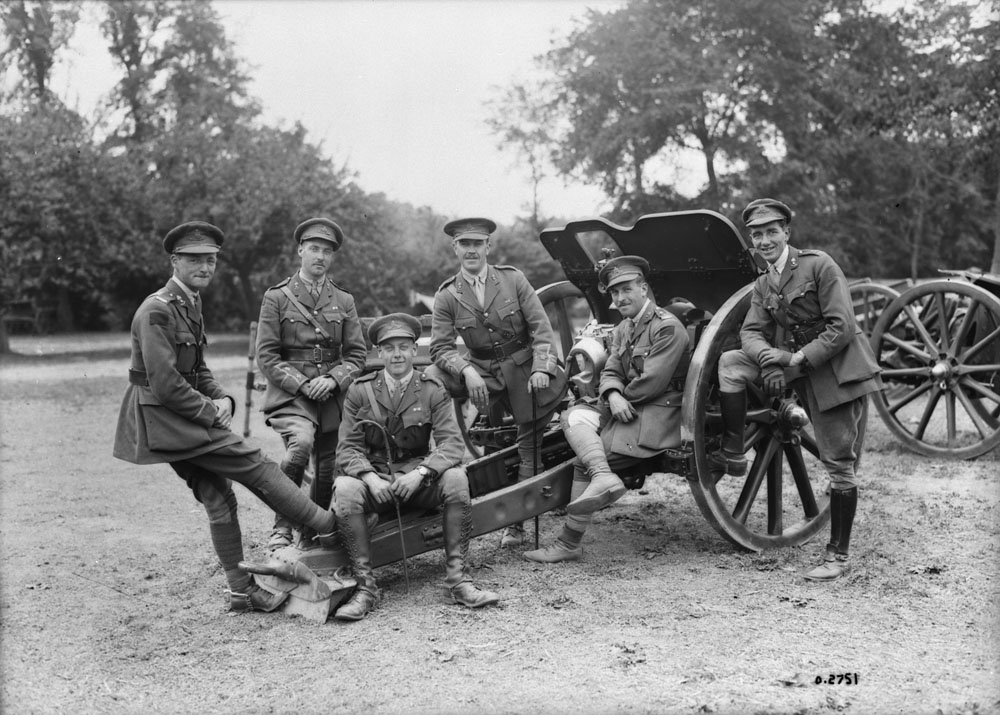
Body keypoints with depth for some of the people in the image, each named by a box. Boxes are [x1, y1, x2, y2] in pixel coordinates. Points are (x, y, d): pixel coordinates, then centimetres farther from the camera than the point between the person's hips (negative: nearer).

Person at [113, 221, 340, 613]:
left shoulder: (191, 304, 12)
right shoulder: (157, 310, -17)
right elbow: (165, 384, -22)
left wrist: (222, 399, 1)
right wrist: (210, 410, -13)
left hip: (179, 419, 9)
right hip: (162, 417, -9)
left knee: (218, 497, 9)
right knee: (253, 464, -9)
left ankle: (241, 589, 16)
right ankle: (328, 524, -2)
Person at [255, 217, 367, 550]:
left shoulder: (344, 301, 11)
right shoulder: (276, 297, 2)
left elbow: (357, 353, 9)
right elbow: (266, 356, -2)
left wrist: (332, 379, -9)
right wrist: (302, 385, -13)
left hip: (332, 397, 4)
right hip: (289, 394, -3)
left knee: (328, 472, 4)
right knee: (301, 443, -31)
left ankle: (311, 538, 27)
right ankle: (282, 528, -16)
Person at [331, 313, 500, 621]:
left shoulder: (433, 391, 0)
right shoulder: (360, 391, 1)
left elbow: (451, 442, -10)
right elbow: (348, 448, -2)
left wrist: (420, 473, -28)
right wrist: (370, 478, -22)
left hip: (419, 478, 0)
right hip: (374, 477, 0)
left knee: (456, 477, -29)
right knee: (345, 488, -32)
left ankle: (456, 578, -23)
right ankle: (365, 586, -25)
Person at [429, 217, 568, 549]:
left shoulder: (513, 279, 0)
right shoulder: (447, 295, 0)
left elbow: (541, 327, -2)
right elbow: (441, 346, -5)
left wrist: (540, 368, -15)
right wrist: (467, 371, -24)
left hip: (524, 367, 0)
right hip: (483, 372, 1)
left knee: (529, 441, -5)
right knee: (432, 379, -24)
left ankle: (516, 520, 4)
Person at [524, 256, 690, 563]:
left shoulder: (668, 327, -10)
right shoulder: (622, 329, 17)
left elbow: (653, 382, -17)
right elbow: (610, 372, 9)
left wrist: (623, 399, -4)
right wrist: (613, 396, -14)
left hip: (658, 413, -8)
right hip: (625, 408, 8)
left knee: (583, 463, -19)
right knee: (573, 417, -17)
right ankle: (604, 477, -30)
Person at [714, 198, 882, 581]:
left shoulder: (819, 265, -12)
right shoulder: (763, 285, 9)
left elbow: (842, 328, -17)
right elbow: (751, 331, 0)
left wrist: (798, 358, -21)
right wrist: (769, 359, -21)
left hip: (838, 369, -6)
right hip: (798, 367, 6)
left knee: (840, 466, -2)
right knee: (730, 362, -12)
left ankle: (838, 555, 10)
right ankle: (733, 454, -5)